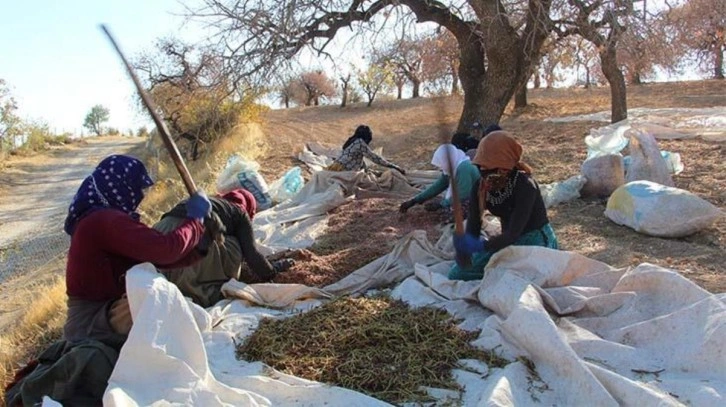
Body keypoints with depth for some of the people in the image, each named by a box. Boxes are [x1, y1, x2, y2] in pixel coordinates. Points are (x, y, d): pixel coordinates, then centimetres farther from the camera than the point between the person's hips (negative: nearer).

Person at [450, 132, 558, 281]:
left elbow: (514, 232, -33)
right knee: (456, 274, -1)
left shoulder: (524, 186, -27)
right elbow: (473, 226, -11)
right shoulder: (481, 187, -8)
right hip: (507, 242, 6)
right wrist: (466, 244, -34)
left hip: (536, 242, -6)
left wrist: (482, 246, -47)